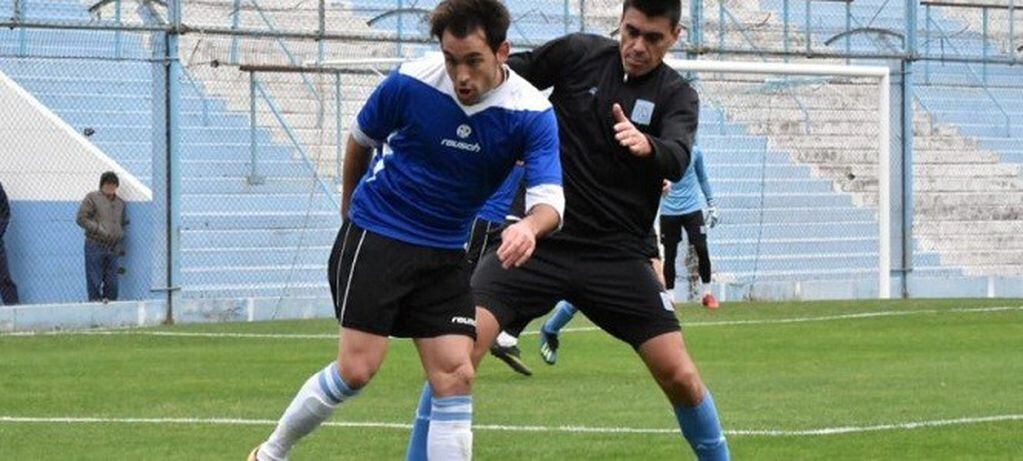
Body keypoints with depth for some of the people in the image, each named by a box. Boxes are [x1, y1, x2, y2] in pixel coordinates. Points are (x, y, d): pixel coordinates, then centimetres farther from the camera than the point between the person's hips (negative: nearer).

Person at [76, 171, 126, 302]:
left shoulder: (120, 203, 17)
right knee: (94, 281, -5)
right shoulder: (92, 198, 0)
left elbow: (123, 223, 29)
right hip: (95, 246, -5)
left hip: (113, 247, 5)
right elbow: (81, 218, -6)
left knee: (112, 282, 3)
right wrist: (98, 229, -14)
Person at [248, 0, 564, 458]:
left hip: (444, 256, 3)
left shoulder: (532, 113, -14)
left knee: (456, 375, -7)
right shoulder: (409, 83, -16)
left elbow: (549, 196, -23)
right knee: (357, 369, -9)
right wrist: (350, 204, 17)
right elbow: (361, 138, 4)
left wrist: (530, 226, -46)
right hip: (375, 236, -3)